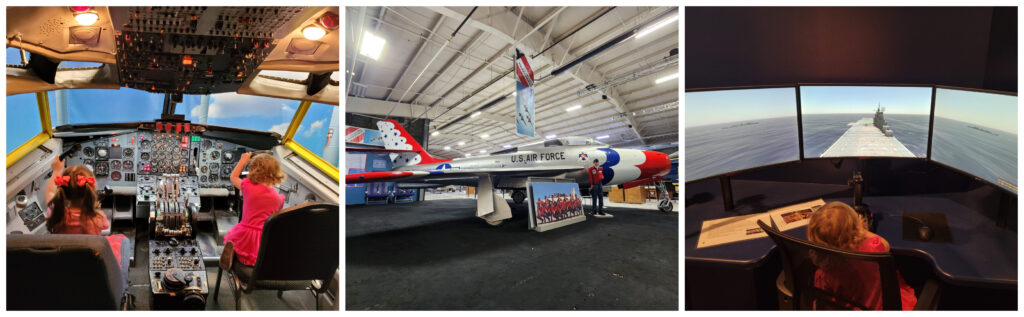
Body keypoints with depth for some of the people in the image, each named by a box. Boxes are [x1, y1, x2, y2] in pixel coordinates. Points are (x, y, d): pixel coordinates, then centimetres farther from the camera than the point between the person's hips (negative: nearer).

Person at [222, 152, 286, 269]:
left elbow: (233, 177, 15)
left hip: (245, 236, 0)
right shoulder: (278, 198, -2)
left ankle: (232, 250, -3)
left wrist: (243, 161, 26)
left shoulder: (248, 186, -6)